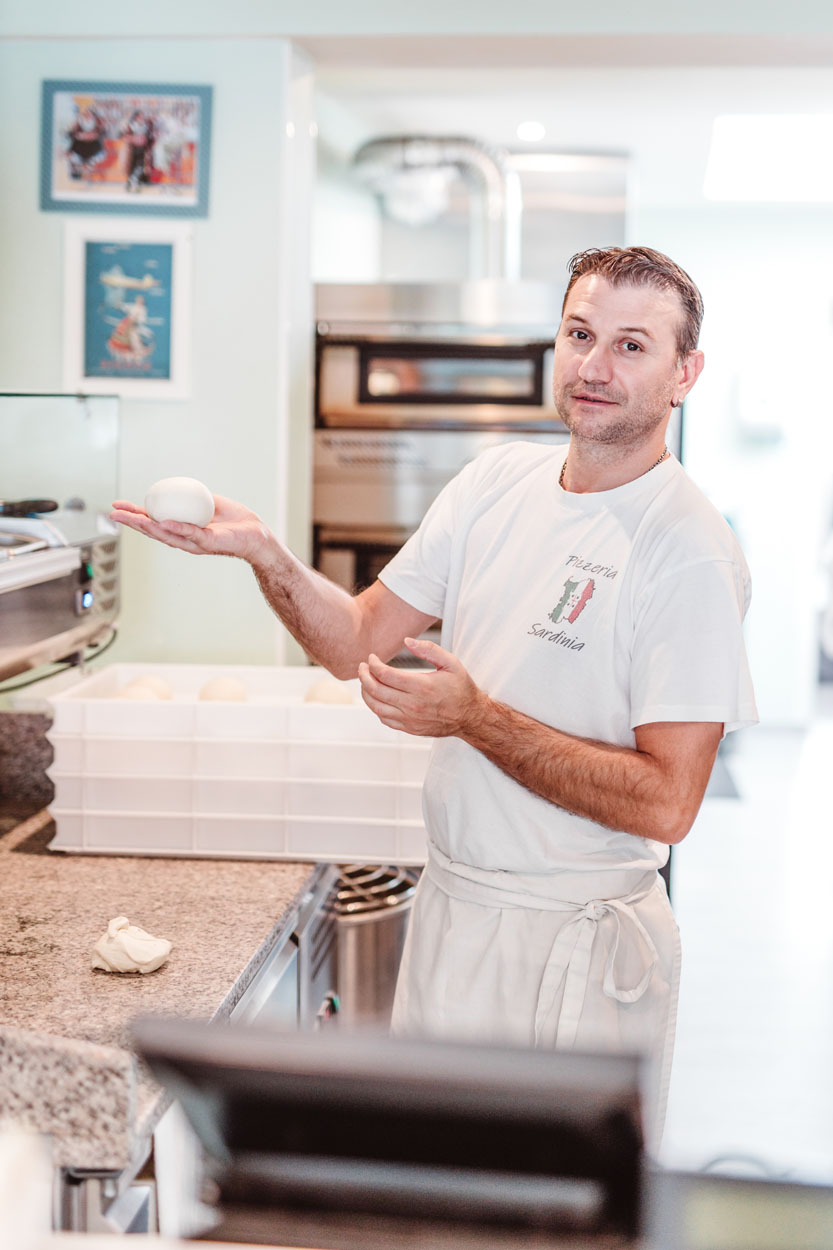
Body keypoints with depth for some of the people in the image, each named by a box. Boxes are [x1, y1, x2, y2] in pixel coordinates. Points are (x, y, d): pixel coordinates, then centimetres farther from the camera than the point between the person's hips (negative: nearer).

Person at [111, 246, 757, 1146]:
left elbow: (667, 802, -22)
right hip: (448, 904, 6)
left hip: (577, 945, -6)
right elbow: (357, 641, 5)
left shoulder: (690, 551, -18)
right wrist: (262, 553, -12)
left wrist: (477, 718, -25)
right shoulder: (498, 479, 2)